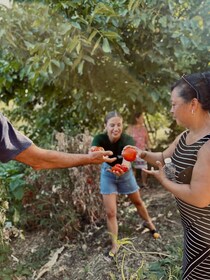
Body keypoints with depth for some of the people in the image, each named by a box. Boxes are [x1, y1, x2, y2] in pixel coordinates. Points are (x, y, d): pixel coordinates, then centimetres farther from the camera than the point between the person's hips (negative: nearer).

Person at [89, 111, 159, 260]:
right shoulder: (100, 138, -29)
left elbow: (127, 158, -50)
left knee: (137, 201, 21)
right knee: (110, 212, -1)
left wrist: (122, 169, -73)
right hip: (108, 174, 0)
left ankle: (149, 222, 51)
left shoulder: (128, 140, -32)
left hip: (125, 173, 0)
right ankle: (115, 245, 20)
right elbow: (93, 152, -50)